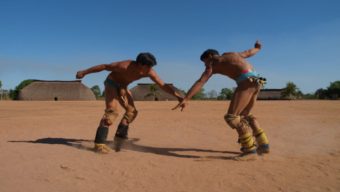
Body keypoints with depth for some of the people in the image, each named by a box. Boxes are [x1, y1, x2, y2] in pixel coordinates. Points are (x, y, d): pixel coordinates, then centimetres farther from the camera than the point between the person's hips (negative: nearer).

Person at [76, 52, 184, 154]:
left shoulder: (149, 72, -22)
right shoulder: (125, 66, -37)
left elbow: (163, 85, -19)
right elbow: (104, 66, -26)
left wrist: (177, 95, -27)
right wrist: (84, 72, -18)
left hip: (123, 86, 7)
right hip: (111, 83, -7)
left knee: (132, 111, 4)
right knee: (112, 111, -23)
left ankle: (120, 136, 19)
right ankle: (99, 143, -22)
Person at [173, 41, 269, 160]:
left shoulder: (212, 63, 9)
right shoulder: (231, 55, 29)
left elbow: (200, 82, -4)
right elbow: (249, 53, 46)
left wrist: (186, 99, -12)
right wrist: (257, 48, 70)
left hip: (247, 81, -9)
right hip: (256, 80, 9)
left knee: (231, 117, -10)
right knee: (245, 115, 23)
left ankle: (250, 149, -12)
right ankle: (263, 144, 23)